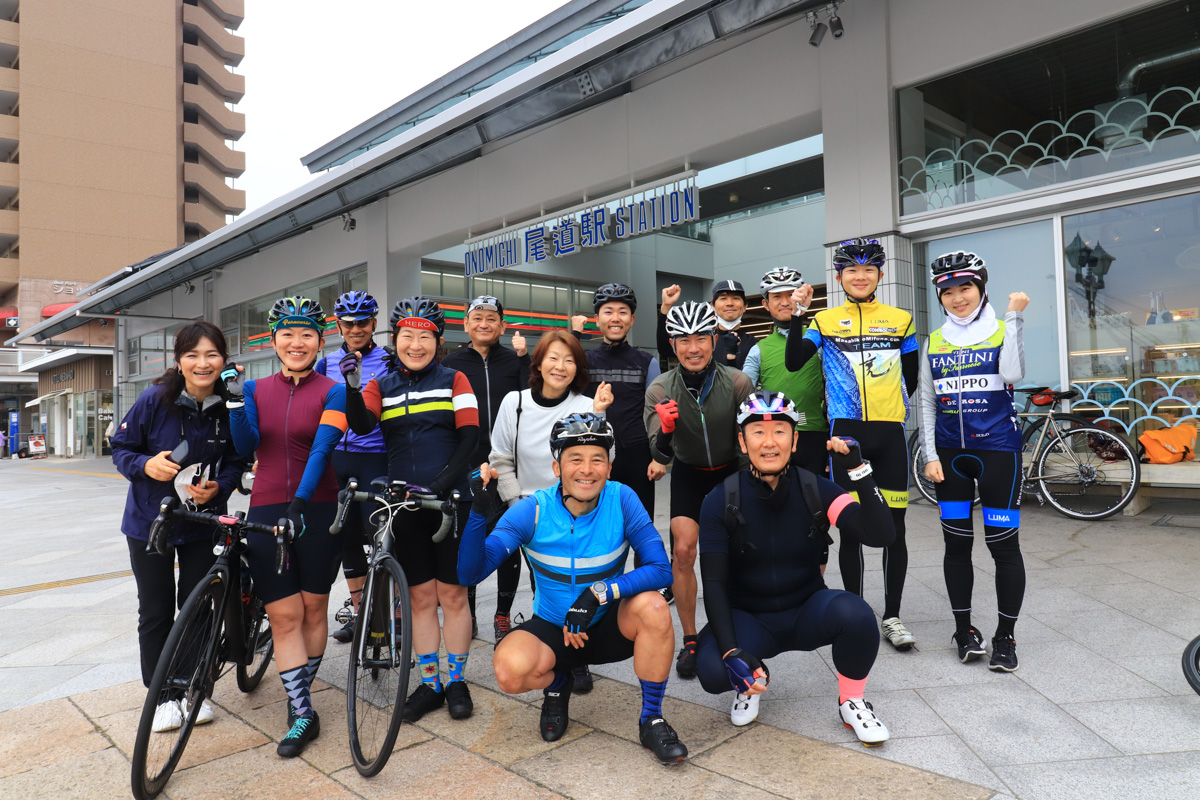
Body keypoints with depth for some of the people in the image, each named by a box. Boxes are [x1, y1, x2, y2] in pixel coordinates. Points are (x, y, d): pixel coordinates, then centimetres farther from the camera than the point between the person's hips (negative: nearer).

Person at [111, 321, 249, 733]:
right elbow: (121, 448, -5)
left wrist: (218, 487, -19)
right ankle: (162, 695, 26)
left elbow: (235, 463, 0)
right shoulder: (155, 399, -15)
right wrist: (146, 464, -25)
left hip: (201, 522, 1)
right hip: (149, 521, -1)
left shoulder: (230, 408, -10)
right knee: (156, 611, 9)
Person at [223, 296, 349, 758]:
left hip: (318, 511, -2)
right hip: (266, 510, 2)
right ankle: (302, 714, 8)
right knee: (284, 614, 0)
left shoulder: (333, 391, -1)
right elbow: (246, 448, -2)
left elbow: (322, 450, -13)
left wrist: (300, 502, -23)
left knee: (313, 608, 8)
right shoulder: (256, 389, 9)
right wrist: (235, 399, -15)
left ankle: (300, 693, 28)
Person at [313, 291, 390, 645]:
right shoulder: (327, 363, 11)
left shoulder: (388, 361, 0)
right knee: (347, 536, 9)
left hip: (375, 459, -4)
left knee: (376, 534, -7)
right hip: (336, 459, 4)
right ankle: (359, 613, 21)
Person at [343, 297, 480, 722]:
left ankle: (456, 682, 20)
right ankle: (429, 684, 21)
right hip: (406, 506, 2)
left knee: (452, 594, 5)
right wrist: (352, 387, -27)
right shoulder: (381, 387, 9)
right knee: (420, 597, 9)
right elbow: (361, 424, -10)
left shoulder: (453, 380, 4)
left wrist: (440, 483, -15)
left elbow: (469, 436, -5)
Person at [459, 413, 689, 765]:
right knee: (510, 670, -30)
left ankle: (651, 720, -8)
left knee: (653, 606, -31)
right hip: (552, 629, 0)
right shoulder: (533, 510, -16)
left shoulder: (621, 499, -15)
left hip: (609, 627, 0)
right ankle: (557, 684, 9)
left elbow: (661, 569, -22)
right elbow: (470, 573, -20)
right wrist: (479, 512, -36)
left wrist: (599, 593, -34)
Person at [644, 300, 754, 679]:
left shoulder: (737, 382, -21)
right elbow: (661, 454, -23)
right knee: (683, 551, -14)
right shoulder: (660, 389, -19)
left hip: (731, 473, 0)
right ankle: (690, 640, 2)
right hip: (689, 475, 0)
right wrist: (665, 431, -44)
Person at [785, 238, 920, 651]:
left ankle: (892, 616, 18)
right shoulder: (826, 321, 7)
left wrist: (889, 408, 11)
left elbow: (911, 379, 18)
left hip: (890, 433, 1)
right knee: (850, 528, 4)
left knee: (895, 528, 3)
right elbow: (793, 362, -7)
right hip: (846, 433, -1)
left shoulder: (900, 320, 11)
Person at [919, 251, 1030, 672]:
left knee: (1003, 543, -1)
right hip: (950, 453, 3)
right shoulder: (934, 343, 9)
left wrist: (1014, 316, -15)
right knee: (956, 543, 8)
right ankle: (964, 630, 21)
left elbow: (1012, 374, -19)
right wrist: (930, 456, 2)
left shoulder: (1002, 332, 1)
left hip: (998, 450, -3)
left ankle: (1005, 637, 13)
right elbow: (927, 402, 9)